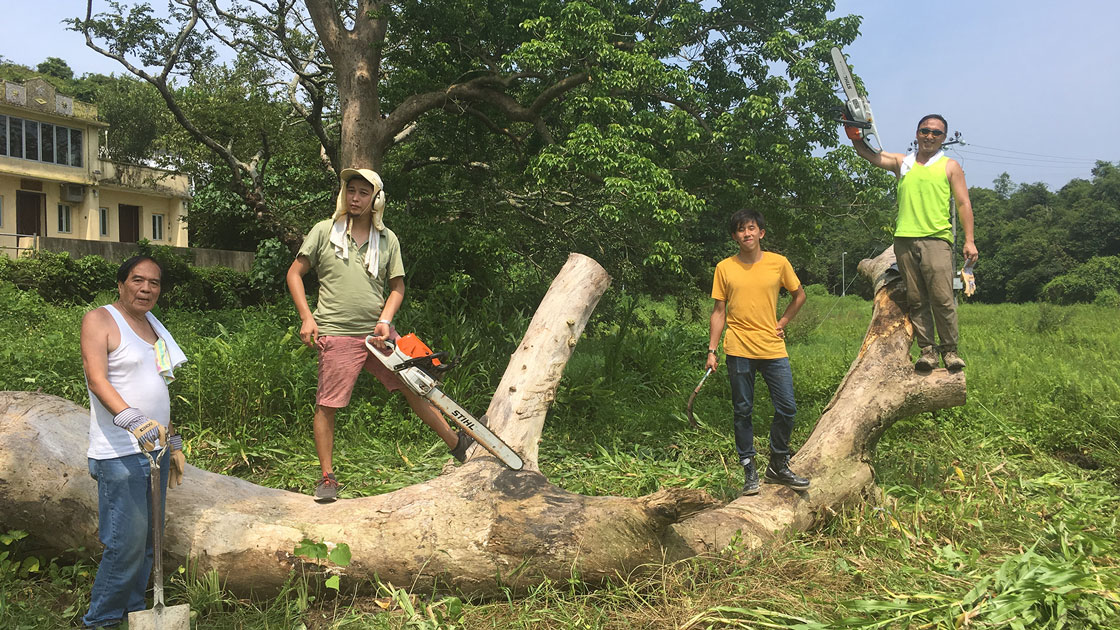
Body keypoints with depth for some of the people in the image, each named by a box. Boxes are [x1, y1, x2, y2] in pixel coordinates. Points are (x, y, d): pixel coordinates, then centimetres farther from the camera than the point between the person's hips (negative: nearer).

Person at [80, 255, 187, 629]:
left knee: (149, 541, 11)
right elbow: (97, 379, -17)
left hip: (154, 449, 7)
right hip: (120, 454, -7)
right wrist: (133, 420, -31)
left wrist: (173, 443, 21)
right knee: (127, 542, -7)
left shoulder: (153, 326, 17)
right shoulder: (100, 320, -4)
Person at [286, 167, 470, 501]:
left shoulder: (388, 239, 8)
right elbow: (294, 274, 4)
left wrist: (385, 320, -5)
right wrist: (307, 318, -5)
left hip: (378, 333, 3)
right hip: (336, 336, -2)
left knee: (414, 387, 8)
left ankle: (457, 444, 21)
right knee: (326, 406, -1)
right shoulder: (324, 232, 1)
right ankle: (327, 478, 12)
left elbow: (397, 285, 12)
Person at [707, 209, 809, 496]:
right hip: (739, 351, -1)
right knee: (742, 411, 4)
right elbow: (719, 311, 5)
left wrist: (783, 322, 7)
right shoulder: (724, 268, 2)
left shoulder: (778, 263, 3)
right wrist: (712, 350, 1)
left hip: (773, 348, 1)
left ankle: (778, 466, 20)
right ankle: (749, 469, 15)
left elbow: (799, 295, 18)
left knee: (786, 408, 1)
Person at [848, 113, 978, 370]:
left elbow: (963, 204, 8)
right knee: (916, 300, 1)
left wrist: (969, 240, -1)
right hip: (905, 240, 3)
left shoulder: (950, 166, 13)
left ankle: (950, 350, 0)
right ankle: (926, 350, 5)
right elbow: (864, 152, 16)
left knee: (942, 298, -10)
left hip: (936, 239, -2)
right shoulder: (901, 162, 19)